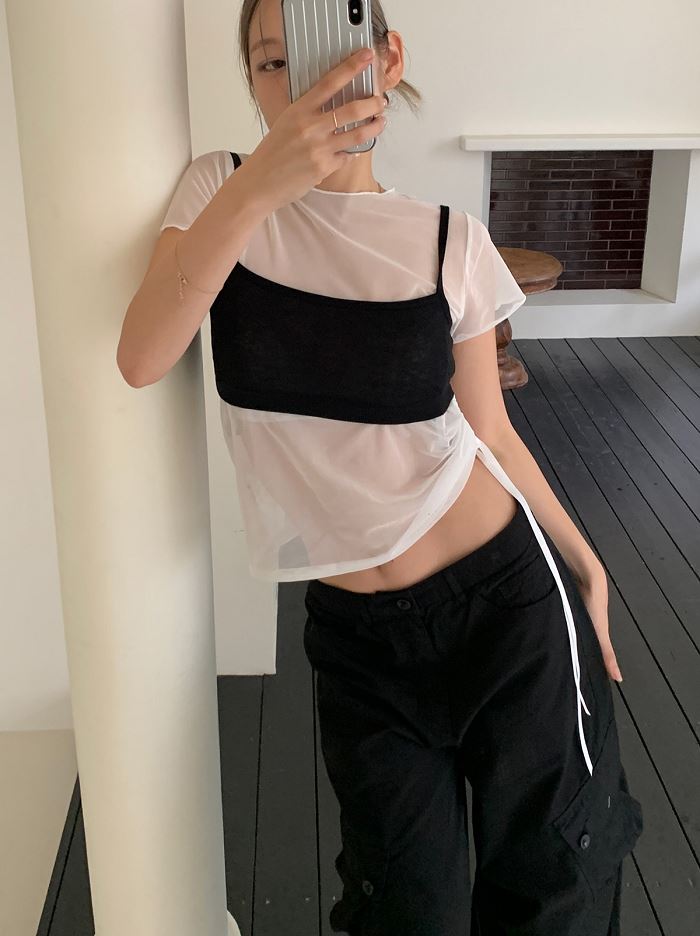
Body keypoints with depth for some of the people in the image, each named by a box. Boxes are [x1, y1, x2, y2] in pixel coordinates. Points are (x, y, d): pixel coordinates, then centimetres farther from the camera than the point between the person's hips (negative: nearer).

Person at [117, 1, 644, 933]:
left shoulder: (450, 239, -4)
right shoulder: (220, 187, -3)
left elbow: (490, 432, 5)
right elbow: (142, 359, -20)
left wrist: (585, 564, 9)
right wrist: (261, 184, -30)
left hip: (508, 603, 0)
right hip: (356, 636, 1)